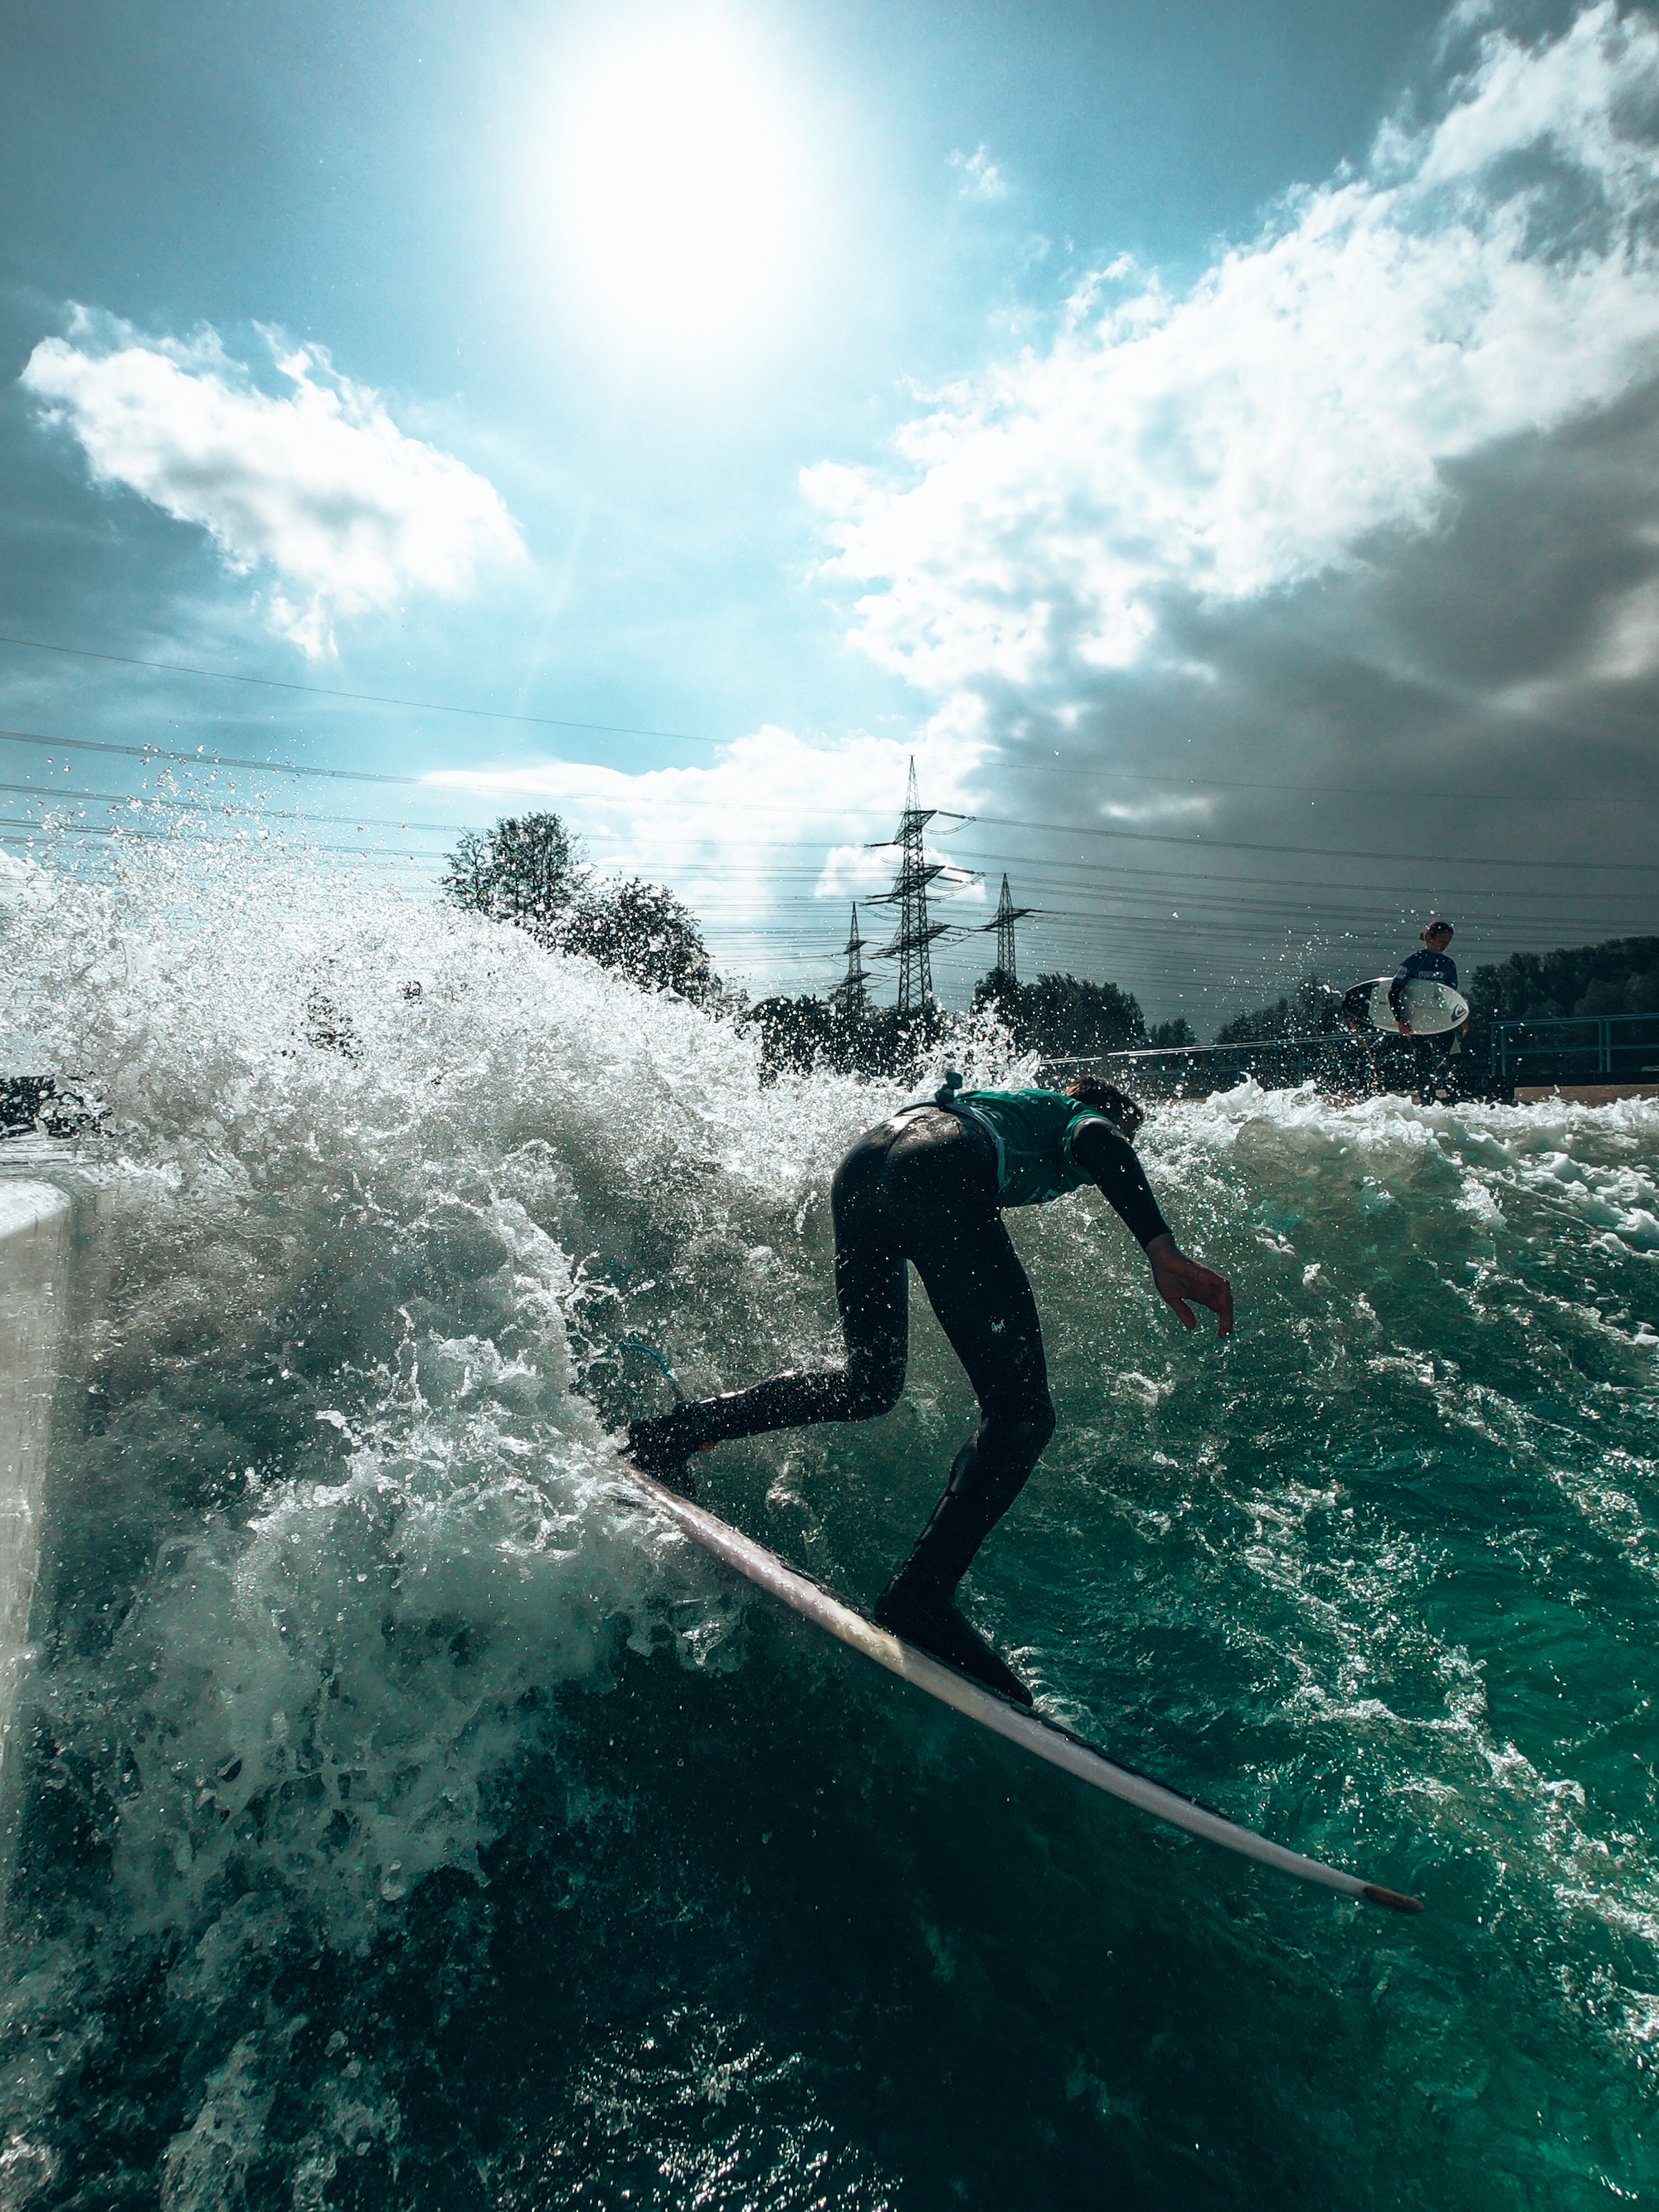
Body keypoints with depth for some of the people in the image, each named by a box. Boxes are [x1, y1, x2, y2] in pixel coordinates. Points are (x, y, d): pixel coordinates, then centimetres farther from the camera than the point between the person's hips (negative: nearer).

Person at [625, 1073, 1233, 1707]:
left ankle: (678, 1429, 18)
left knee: (868, 1384, 22)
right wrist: (1162, 1250, -13)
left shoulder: (1012, 1104, 42)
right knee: (1020, 1409, -6)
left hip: (861, 1162, 8)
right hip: (940, 1172, -8)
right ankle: (922, 1592, -21)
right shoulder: (1086, 1119, 23)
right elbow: (1105, 1149, -1)